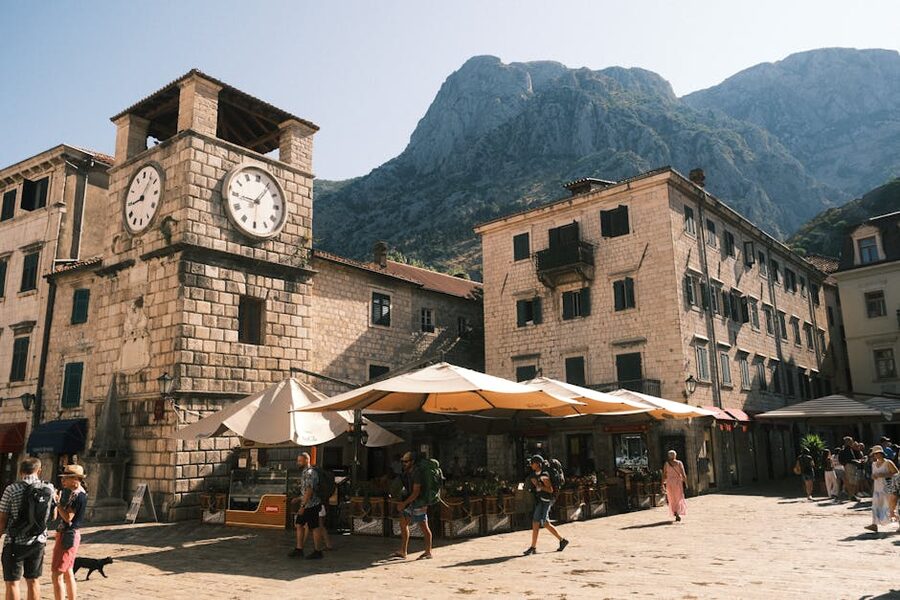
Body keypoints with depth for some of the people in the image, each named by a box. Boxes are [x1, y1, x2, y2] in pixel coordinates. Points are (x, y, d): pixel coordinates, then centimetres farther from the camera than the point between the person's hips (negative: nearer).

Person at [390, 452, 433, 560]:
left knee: (424, 527, -1)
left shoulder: (416, 473, -19)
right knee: (403, 524, 10)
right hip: (409, 503, 10)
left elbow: (416, 492, -22)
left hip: (418, 503, -10)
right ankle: (403, 551, 16)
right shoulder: (406, 473, 9)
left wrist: (404, 503, -22)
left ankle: (428, 552, 8)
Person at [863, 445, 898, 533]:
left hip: (887, 487, -6)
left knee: (890, 505, -1)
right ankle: (874, 525, -7)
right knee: (876, 505, -3)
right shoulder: (874, 464, 13)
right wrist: (873, 476, 0)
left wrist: (883, 475, -19)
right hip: (877, 487, 6)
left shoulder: (888, 463, -7)